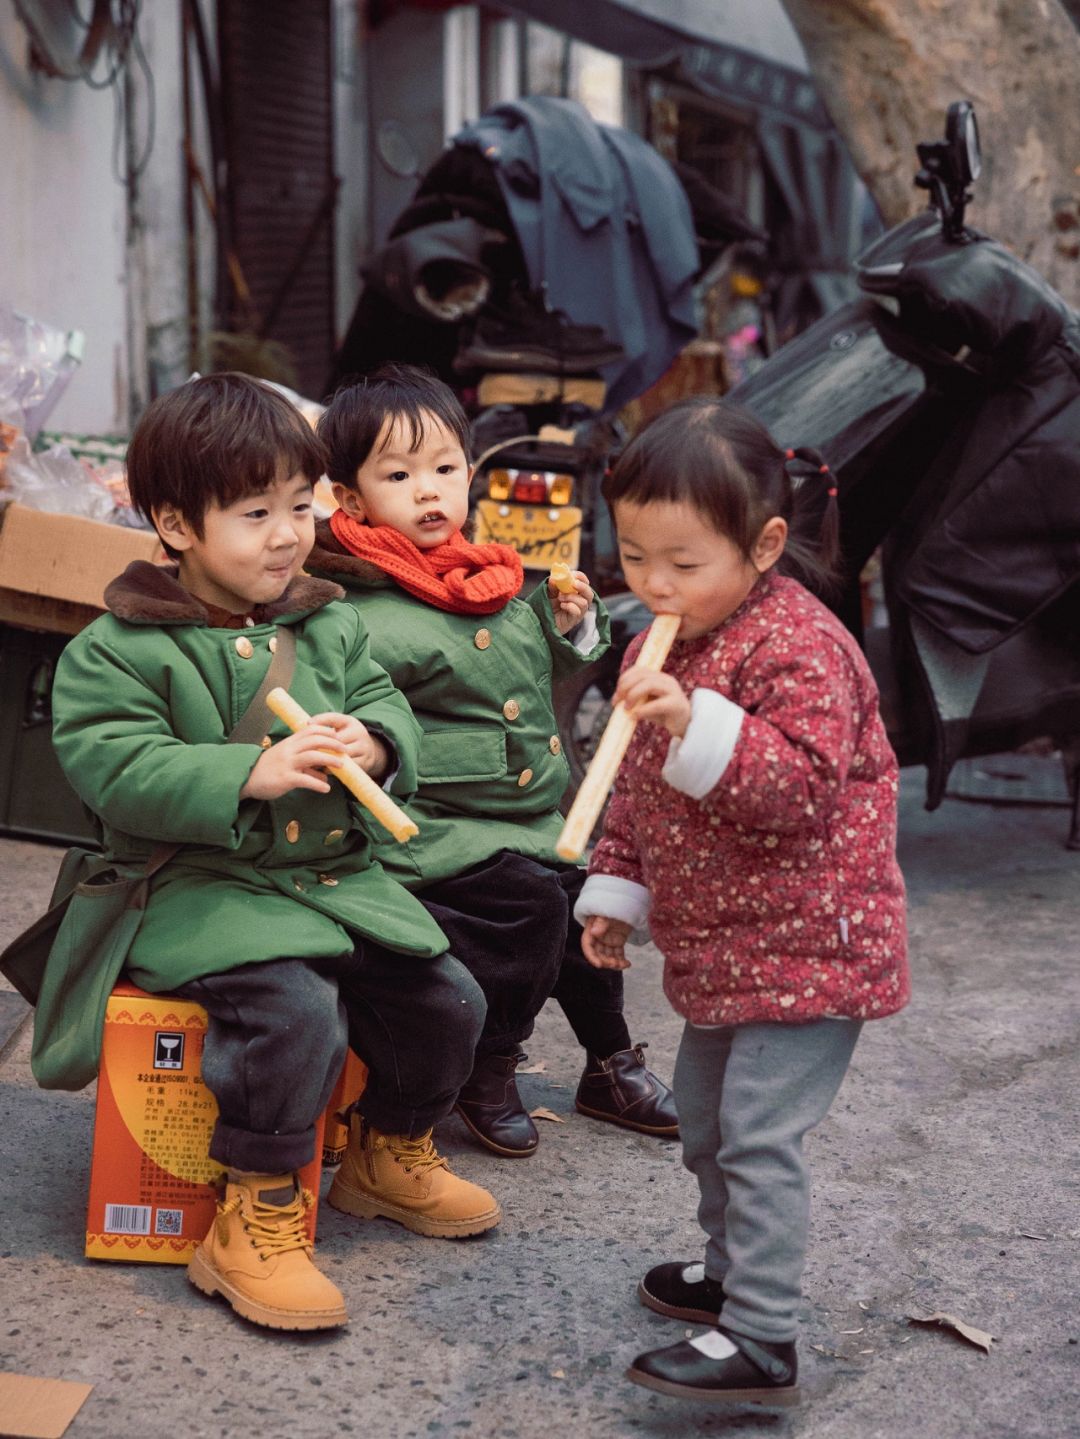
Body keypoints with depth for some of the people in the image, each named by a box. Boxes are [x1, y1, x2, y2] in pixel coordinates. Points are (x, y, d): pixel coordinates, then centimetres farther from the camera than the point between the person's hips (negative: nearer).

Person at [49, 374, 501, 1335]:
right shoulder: (119, 650, -9)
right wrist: (252, 774, -28)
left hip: (337, 876, 7)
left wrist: (372, 745, -13)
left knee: (446, 1001, 2)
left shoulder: (330, 625, 10)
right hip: (200, 888, -6)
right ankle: (254, 1224, -13)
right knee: (290, 1011, -31)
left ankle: (390, 1154, 31)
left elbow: (388, 708, 13)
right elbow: (116, 769, -18)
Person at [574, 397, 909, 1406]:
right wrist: (615, 889, 15)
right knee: (704, 1118, 21)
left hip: (802, 945, -10)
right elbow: (636, 789, 19)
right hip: (718, 946, 10)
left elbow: (803, 788, -30)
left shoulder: (799, 649, -20)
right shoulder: (666, 646, 9)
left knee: (756, 1134, -11)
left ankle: (761, 1340, -5)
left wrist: (700, 728, -39)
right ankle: (730, 1269, 40)